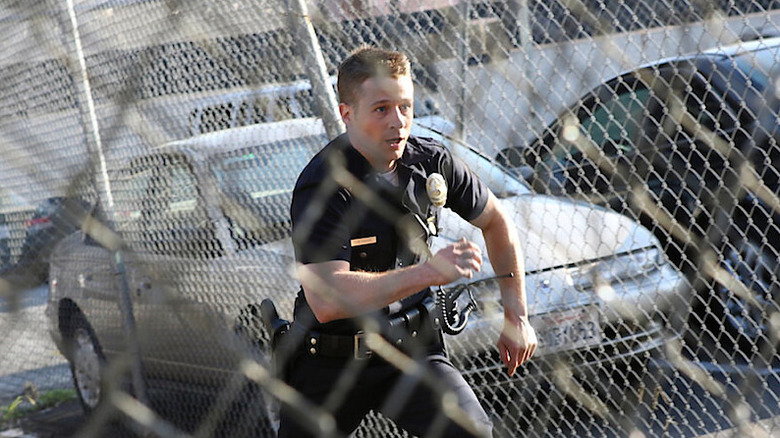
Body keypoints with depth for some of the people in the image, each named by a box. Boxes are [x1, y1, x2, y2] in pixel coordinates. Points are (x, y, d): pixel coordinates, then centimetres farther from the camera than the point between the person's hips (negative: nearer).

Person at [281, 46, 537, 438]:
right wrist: (428, 272, -42)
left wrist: (517, 318, 12)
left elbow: (496, 223, 13)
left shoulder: (431, 162, -6)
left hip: (411, 346, 3)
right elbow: (325, 299, -36)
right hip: (330, 359, -3)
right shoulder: (321, 188, -23)